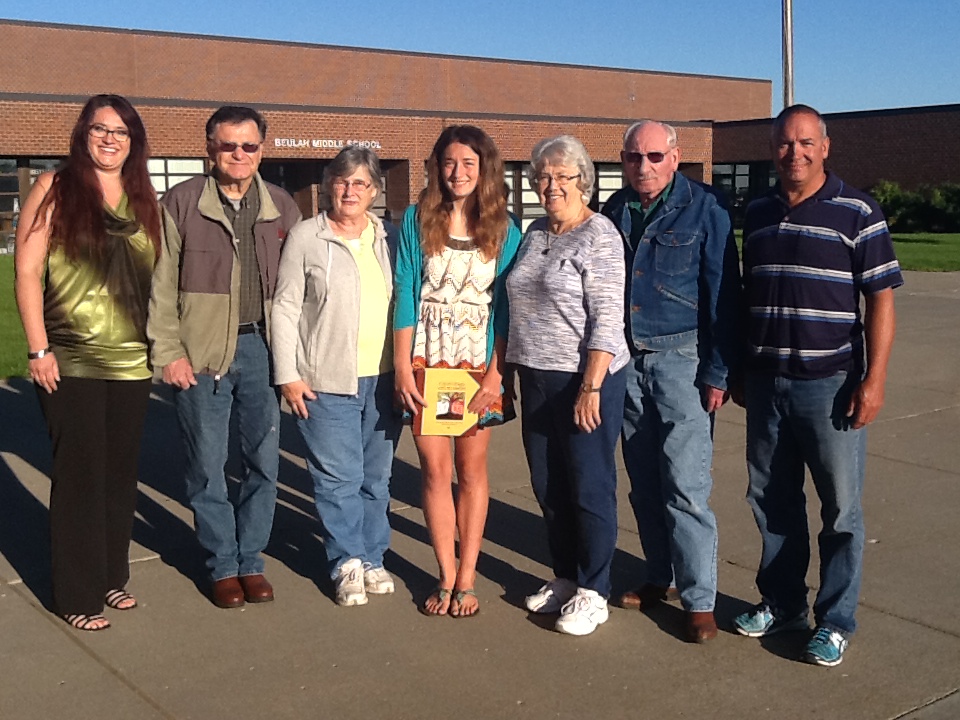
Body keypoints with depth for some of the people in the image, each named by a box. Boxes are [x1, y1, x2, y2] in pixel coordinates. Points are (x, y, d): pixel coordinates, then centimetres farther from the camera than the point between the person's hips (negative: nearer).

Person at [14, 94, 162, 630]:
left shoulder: (144, 198, 10)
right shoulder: (55, 189, -2)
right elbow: (28, 271, -6)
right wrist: (38, 348, -11)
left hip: (132, 363, 4)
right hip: (70, 364, -4)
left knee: (121, 475, 11)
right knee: (79, 477, 3)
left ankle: (112, 576, 27)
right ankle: (79, 596, 15)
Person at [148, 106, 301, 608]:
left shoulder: (282, 207, 7)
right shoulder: (181, 202, -1)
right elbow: (161, 284, -2)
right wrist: (168, 352, -7)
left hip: (262, 346, 3)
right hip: (200, 353, -2)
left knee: (264, 460, 7)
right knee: (207, 465, 6)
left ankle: (250, 558, 24)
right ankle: (222, 564, 22)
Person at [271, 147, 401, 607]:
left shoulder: (388, 240, 11)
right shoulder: (305, 237, -1)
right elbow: (285, 308, -2)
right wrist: (287, 374, -7)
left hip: (382, 378, 4)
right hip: (326, 380, -4)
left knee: (377, 477, 12)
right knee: (338, 478, -1)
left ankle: (372, 559, 25)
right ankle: (348, 564, 14)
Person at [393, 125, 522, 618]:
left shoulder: (503, 229, 0)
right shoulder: (417, 220, 1)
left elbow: (506, 306, -2)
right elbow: (404, 295, -1)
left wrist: (494, 374, -10)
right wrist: (402, 369, -6)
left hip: (478, 366, 0)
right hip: (426, 363, 0)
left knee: (471, 471, 7)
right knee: (435, 469, 3)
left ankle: (467, 578, 17)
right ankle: (446, 577, 16)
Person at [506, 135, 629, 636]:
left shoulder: (599, 237, -10)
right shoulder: (535, 233, 12)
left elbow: (607, 319, -16)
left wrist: (591, 388, -22)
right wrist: (509, 372, 17)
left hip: (585, 380, -8)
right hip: (537, 378, 8)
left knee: (590, 487, 2)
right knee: (548, 485, 14)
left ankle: (593, 593, 14)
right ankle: (565, 577, 30)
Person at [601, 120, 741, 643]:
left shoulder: (703, 210, -6)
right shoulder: (614, 212, 9)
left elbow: (723, 296, -7)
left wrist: (717, 372, -11)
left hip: (681, 358, -5)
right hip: (625, 361, 5)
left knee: (686, 486, -7)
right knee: (644, 483, 13)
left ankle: (698, 600, 3)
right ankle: (661, 577, 27)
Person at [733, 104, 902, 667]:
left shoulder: (857, 213, -6)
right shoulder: (758, 214, 9)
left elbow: (882, 299, -7)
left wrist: (874, 379, -14)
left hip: (830, 383, -5)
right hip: (766, 382, 5)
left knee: (841, 509, 4)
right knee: (772, 501, 13)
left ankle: (836, 621, 16)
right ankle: (782, 603, 29)